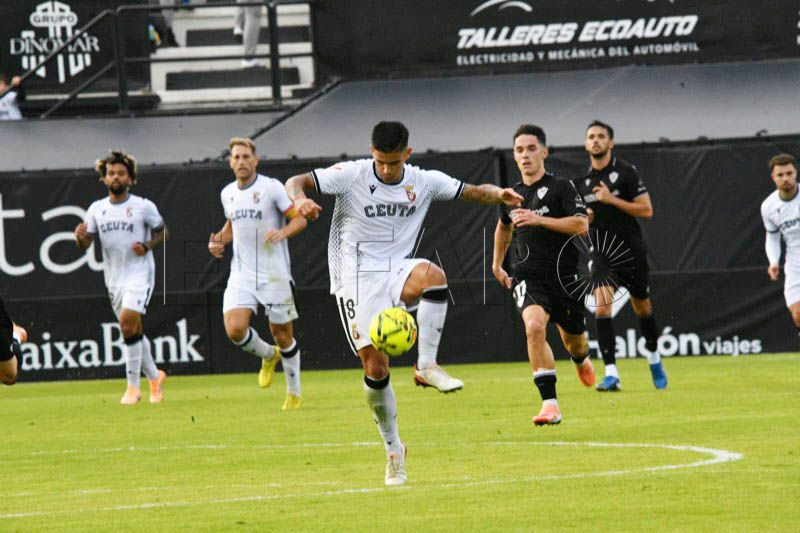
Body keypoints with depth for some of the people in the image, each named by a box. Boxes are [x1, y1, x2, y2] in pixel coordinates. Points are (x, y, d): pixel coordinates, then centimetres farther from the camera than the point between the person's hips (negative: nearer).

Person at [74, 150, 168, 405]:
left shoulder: (144, 206, -4)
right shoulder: (96, 209, 6)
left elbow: (162, 231, 7)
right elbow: (85, 244, 6)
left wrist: (147, 246, -12)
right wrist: (81, 237, -18)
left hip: (139, 272, -5)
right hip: (114, 277, 5)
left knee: (128, 322, -20)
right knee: (134, 331, 11)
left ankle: (133, 386, -13)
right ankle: (154, 377, 31)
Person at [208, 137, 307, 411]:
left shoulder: (271, 187, -7)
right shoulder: (227, 193, 10)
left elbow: (300, 219, -7)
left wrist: (282, 233, -26)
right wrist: (219, 241, 7)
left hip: (275, 273, -4)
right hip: (241, 274, 4)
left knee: (282, 334, 3)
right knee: (235, 329, -15)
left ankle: (294, 393, 21)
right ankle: (268, 356, 17)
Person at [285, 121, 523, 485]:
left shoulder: (424, 182, 4)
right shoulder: (351, 175, -7)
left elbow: (471, 192, 9)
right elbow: (297, 182, -13)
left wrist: (498, 195, -13)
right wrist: (300, 199, -36)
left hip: (397, 273, 2)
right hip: (357, 280, -2)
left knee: (432, 275, -35)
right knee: (376, 367, -8)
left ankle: (427, 366, -25)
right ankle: (393, 449, 11)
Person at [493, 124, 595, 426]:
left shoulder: (561, 188, -6)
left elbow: (581, 225, -18)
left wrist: (539, 220, -24)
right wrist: (496, 264, 33)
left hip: (564, 275, -2)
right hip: (528, 277, 2)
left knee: (573, 339, 13)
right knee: (534, 325, -26)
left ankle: (581, 360, 56)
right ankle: (550, 405, -29)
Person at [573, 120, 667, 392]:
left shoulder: (626, 172, -7)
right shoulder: (581, 181, 5)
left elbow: (646, 210, -11)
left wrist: (611, 199, -19)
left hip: (631, 251, -2)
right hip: (603, 254, 2)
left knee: (643, 308, 13)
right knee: (601, 307, -17)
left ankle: (654, 358, 39)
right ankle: (611, 374, -19)